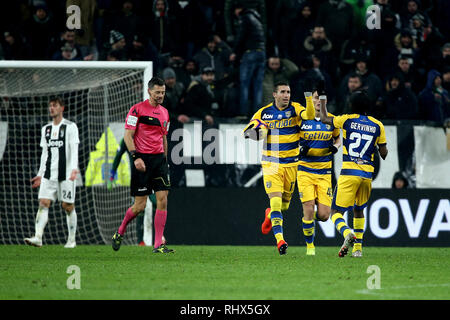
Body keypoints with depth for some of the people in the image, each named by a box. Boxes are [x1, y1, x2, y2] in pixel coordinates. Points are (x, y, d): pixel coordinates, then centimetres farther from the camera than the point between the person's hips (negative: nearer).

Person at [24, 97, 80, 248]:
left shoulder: (70, 127, 0)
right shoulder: (46, 129, 16)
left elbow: (74, 150, -8)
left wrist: (74, 169, -21)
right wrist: (40, 174, 17)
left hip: (66, 174, -5)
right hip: (49, 174, 5)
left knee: (68, 206, 0)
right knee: (43, 203, -10)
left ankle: (71, 240, 10)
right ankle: (38, 237, -20)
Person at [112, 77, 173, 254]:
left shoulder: (164, 113, 14)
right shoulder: (137, 109, -6)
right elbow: (128, 135, -9)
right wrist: (136, 157, -20)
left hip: (159, 159, 5)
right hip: (142, 160, -5)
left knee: (162, 200, -6)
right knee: (139, 206, -4)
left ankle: (158, 244, -5)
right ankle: (120, 231, 24)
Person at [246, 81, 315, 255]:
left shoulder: (295, 108, -2)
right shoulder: (263, 112, 1)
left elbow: (309, 115, -23)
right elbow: (246, 132, 9)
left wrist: (309, 100, -40)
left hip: (291, 163, 1)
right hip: (271, 164, -1)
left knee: (284, 204, 13)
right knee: (276, 201, -16)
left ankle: (270, 215, 47)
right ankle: (280, 239, -18)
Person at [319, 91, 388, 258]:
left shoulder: (347, 120, -1)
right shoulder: (378, 125, 6)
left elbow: (324, 118, 16)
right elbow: (384, 153, 11)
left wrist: (322, 100, 33)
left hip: (349, 173, -3)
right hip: (367, 174, 3)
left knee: (336, 211, -2)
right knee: (359, 210, 24)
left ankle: (347, 233, -31)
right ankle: (358, 248, 20)